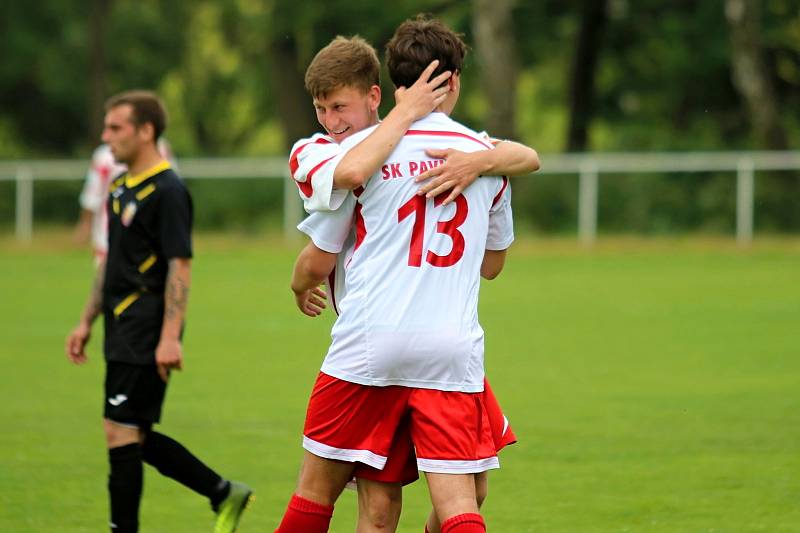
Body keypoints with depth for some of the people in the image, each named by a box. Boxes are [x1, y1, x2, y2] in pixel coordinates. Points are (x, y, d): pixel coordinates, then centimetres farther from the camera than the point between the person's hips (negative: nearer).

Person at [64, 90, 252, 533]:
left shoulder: (167, 192, -14)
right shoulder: (121, 189, 14)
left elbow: (180, 267, -18)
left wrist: (170, 337, -24)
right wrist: (87, 321, 21)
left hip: (146, 340, -9)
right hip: (122, 335, 9)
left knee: (122, 433, -8)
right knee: (135, 437, 11)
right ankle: (224, 495, 21)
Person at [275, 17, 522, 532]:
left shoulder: (360, 150, 1)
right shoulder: (485, 154, 10)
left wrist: (301, 287, 32)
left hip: (369, 342, -1)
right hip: (455, 346, 2)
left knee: (317, 489, 9)